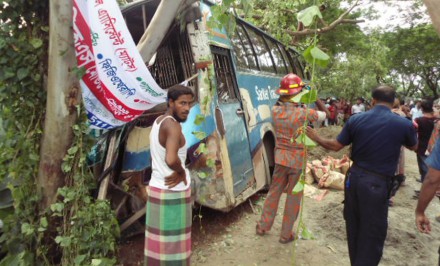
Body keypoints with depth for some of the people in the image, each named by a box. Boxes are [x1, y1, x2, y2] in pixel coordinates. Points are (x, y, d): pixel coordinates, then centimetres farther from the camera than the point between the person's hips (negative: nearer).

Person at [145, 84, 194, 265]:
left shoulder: (158, 122, 9)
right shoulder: (173, 125, -20)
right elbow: (171, 159, -36)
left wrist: (177, 172, 3)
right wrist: (182, 172, -15)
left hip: (157, 187, 9)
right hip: (173, 192, -9)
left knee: (158, 240, 19)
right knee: (172, 243, 5)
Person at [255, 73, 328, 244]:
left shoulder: (275, 110, -7)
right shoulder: (303, 113, -18)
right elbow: (324, 113, -1)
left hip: (280, 157, 4)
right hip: (297, 159, -4)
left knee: (274, 191, 19)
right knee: (293, 196, 10)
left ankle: (263, 226, 30)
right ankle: (286, 234, 21)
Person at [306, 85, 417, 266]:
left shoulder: (356, 119, -5)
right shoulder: (404, 124, -9)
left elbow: (336, 146, 3)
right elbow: (413, 147, 13)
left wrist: (316, 137, 19)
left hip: (354, 177, 4)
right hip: (377, 183, -4)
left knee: (354, 226, 20)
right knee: (372, 232, 10)